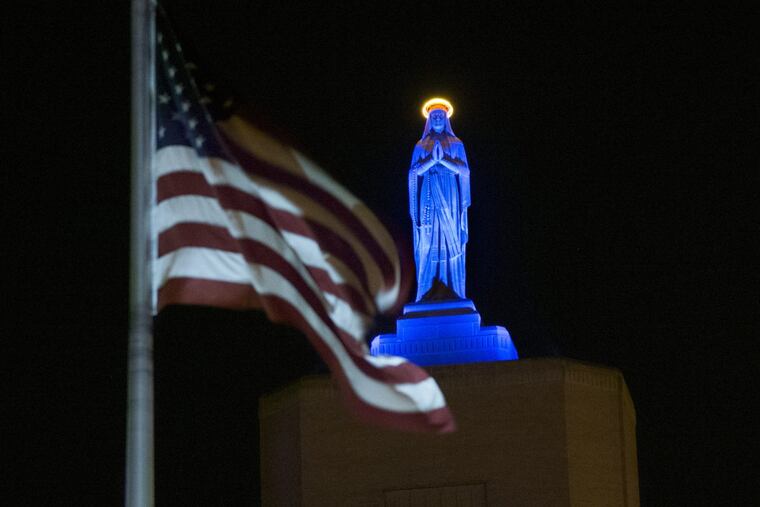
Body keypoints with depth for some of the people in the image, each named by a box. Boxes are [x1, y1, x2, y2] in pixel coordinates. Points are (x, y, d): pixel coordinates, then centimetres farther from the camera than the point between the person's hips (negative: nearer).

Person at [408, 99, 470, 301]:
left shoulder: (456, 144, 9)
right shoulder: (421, 146, 11)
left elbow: (464, 170, -2)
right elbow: (415, 171, -1)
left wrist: (443, 159, -14)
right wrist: (432, 159, -16)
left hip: (450, 198, 0)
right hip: (429, 198, 0)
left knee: (451, 243, -5)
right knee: (429, 244, -5)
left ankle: (453, 294, -5)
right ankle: (428, 294, -6)